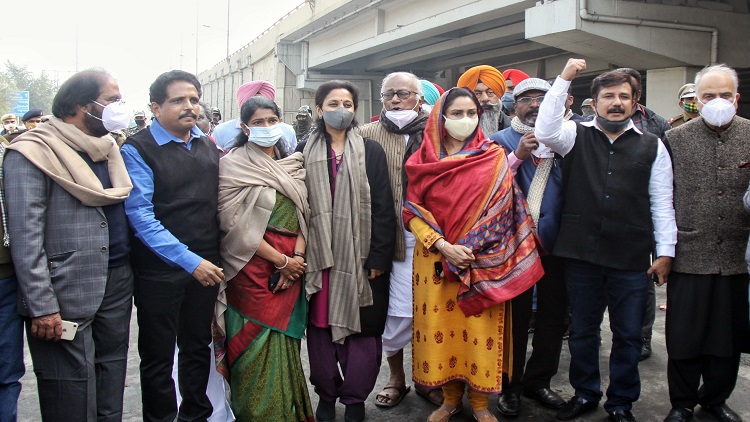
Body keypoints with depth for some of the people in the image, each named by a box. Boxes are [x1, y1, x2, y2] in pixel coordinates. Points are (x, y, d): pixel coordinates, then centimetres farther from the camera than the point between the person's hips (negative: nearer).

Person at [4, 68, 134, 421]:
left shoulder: (110, 149, 13)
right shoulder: (32, 153, -9)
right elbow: (25, 236, -14)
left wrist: (128, 275, 11)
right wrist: (42, 306, -17)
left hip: (117, 283, 7)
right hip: (68, 296, -6)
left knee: (111, 392, 15)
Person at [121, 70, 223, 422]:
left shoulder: (208, 145, 8)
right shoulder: (137, 149, -9)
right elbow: (141, 215, -17)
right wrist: (190, 260, -21)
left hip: (206, 265, 5)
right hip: (160, 270, -5)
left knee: (198, 347, 17)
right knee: (158, 356, 8)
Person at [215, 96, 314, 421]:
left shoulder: (293, 165, 13)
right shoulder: (234, 165, -3)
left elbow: (303, 215, 10)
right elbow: (235, 223, -10)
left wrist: (297, 257, -6)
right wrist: (280, 260, -11)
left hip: (292, 264, 5)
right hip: (254, 266, -4)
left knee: (285, 340, 7)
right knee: (258, 346, -3)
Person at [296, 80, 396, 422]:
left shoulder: (371, 151, 4)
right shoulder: (305, 152, 6)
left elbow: (382, 207, -1)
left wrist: (379, 255, -7)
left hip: (360, 256, -1)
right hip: (318, 255, 1)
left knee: (361, 328, 2)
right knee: (320, 325, 7)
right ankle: (326, 394, 24)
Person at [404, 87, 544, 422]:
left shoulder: (494, 157, 0)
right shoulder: (424, 159, 3)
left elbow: (500, 208, -3)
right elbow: (412, 210, 0)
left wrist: (470, 250, -12)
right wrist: (442, 245, -13)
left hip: (482, 262, -1)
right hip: (435, 259, 2)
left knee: (479, 329, 2)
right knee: (440, 326, 7)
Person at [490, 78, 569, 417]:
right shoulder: (500, 141, 3)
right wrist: (518, 156, -19)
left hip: (555, 243, 3)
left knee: (553, 316, 10)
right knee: (514, 316, 4)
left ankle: (538, 380, 27)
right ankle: (510, 386, 19)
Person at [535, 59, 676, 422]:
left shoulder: (652, 146, 5)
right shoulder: (577, 136, 4)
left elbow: (662, 204, 5)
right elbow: (545, 132, -18)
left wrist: (665, 252, 1)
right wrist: (564, 78, -17)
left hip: (631, 258, 0)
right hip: (581, 254, 0)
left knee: (628, 335, 10)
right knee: (582, 330, 15)